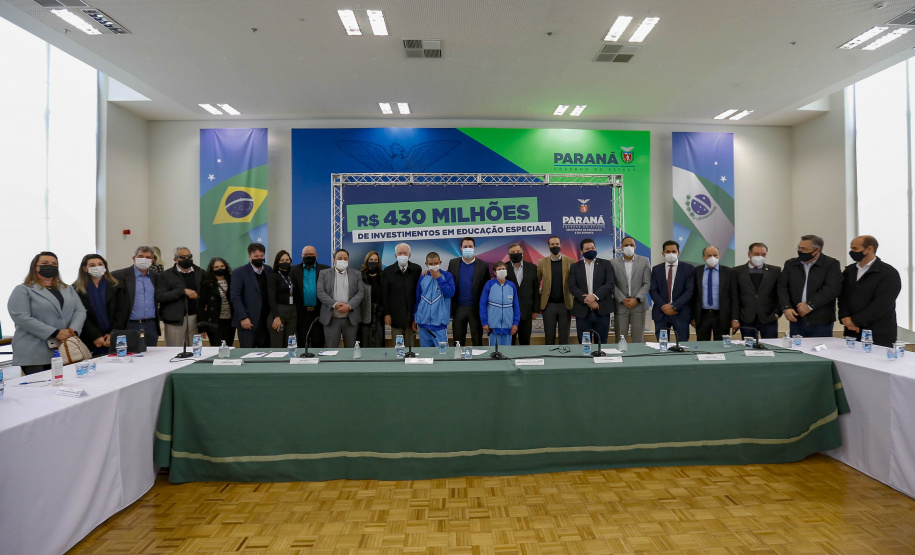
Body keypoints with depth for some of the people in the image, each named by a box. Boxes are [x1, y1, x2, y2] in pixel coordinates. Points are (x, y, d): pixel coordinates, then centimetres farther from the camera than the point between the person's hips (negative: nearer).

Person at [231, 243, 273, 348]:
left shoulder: (269, 270, 11)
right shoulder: (239, 273, -2)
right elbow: (235, 297, -6)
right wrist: (243, 318, -13)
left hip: (266, 322, 4)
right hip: (247, 322, -4)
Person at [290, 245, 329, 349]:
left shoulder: (325, 269, 6)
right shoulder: (294, 270, 9)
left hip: (319, 313, -1)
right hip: (301, 313, 1)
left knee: (318, 343, 4)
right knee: (301, 343, 5)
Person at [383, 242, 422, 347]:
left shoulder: (417, 269, 1)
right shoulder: (388, 271, 1)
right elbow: (385, 294, 0)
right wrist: (386, 314, -4)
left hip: (412, 315, 1)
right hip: (395, 315, 0)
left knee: (410, 344, 8)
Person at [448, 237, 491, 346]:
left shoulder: (483, 265, 0)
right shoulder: (453, 263, 6)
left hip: (476, 309, -2)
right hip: (459, 308, 2)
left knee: (477, 341, 7)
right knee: (458, 341, 10)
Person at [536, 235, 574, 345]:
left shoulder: (570, 262, 3)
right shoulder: (542, 262, 4)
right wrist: (537, 304, 1)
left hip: (565, 304, 0)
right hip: (549, 305, 0)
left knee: (564, 337, 6)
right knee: (549, 337, 7)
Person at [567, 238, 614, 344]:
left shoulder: (605, 264, 7)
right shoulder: (575, 267, 9)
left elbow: (610, 284, -4)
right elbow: (572, 287, -1)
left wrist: (595, 296, -17)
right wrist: (588, 301, -13)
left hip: (602, 310, 0)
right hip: (582, 312, 1)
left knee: (602, 343, 4)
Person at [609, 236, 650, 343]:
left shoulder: (644, 261, 6)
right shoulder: (613, 262, 4)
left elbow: (647, 283, 1)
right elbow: (612, 285, 0)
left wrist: (636, 299, -10)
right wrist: (623, 300, -10)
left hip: (638, 305, 1)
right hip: (620, 306, 0)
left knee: (638, 340, 4)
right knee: (620, 340, 2)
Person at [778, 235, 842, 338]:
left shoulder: (831, 264, -1)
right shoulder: (790, 264, 10)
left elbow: (833, 289, -13)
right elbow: (782, 287, 4)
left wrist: (810, 305, -16)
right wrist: (786, 307, -11)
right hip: (796, 320, 3)